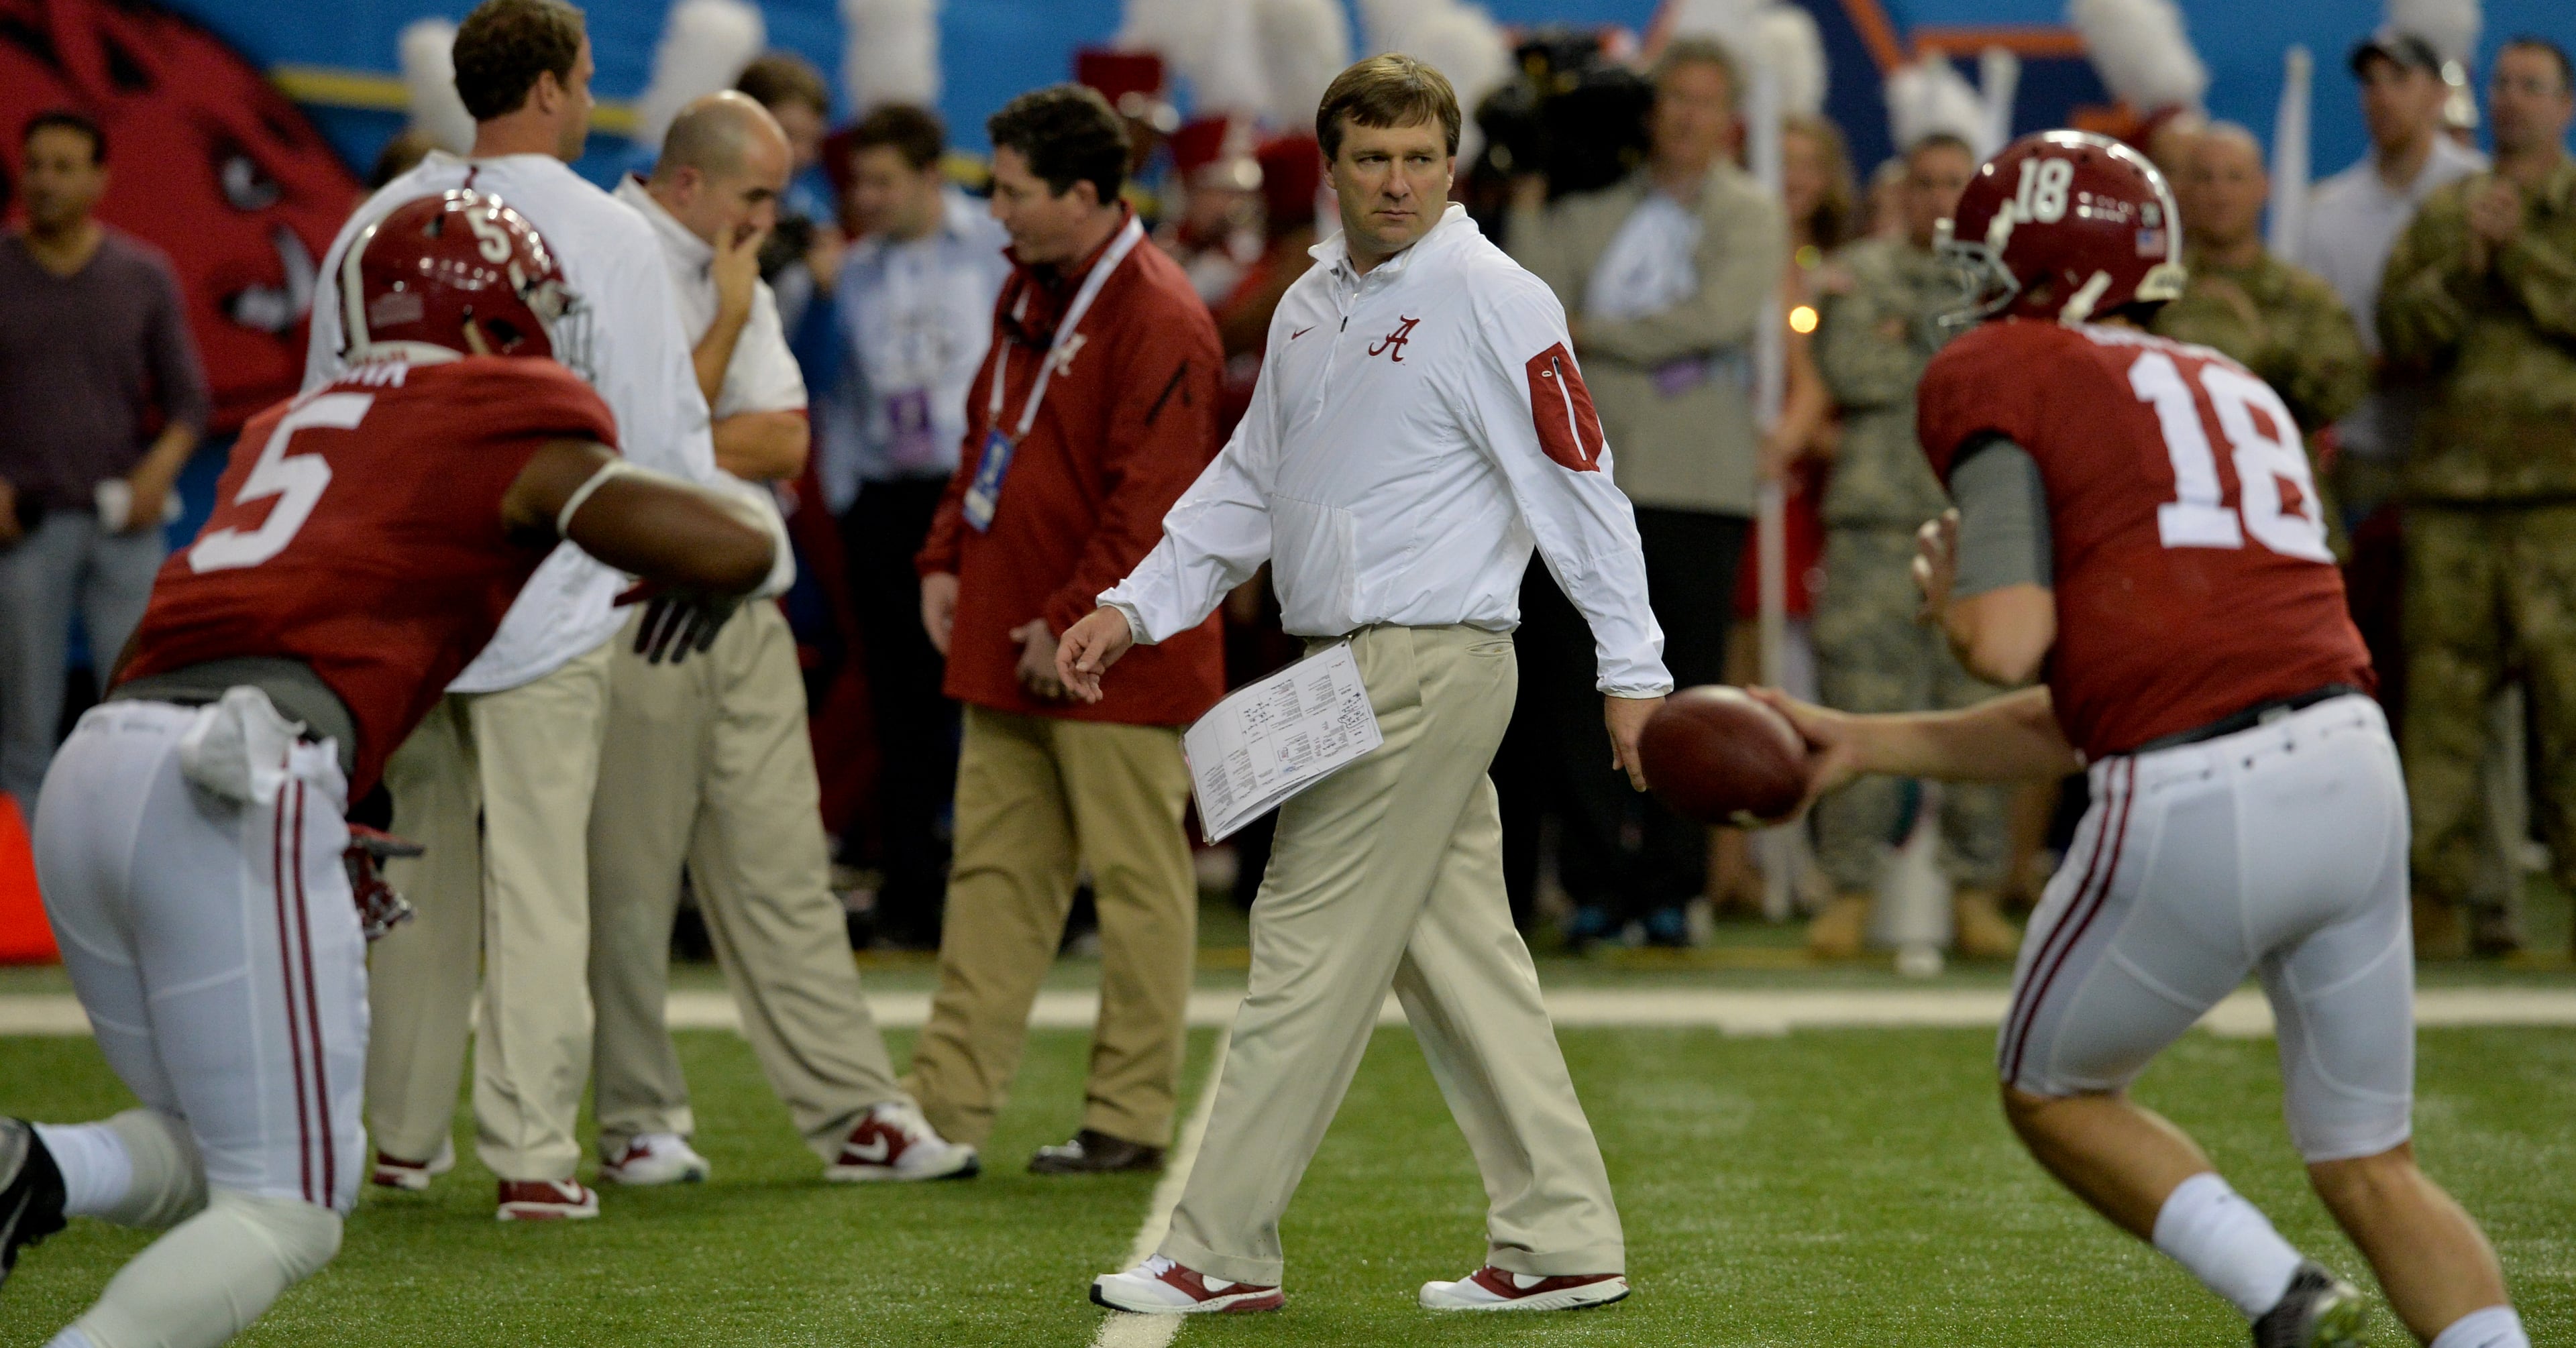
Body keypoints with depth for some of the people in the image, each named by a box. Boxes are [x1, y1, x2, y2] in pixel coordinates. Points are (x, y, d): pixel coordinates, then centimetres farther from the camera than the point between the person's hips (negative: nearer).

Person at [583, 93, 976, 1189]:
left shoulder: (737, 280, 17)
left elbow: (785, 445, 8)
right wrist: (729, 320, -8)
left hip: (739, 598, 7)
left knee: (784, 869, 4)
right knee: (629, 874, -1)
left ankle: (855, 1112, 1)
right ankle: (638, 1120, 6)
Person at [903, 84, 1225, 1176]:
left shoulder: (1159, 320, -17)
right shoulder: (1028, 290, 12)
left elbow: (1151, 503, -20)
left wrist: (1073, 625, -18)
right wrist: (946, 561, 11)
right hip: (1009, 645, 9)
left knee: (1137, 882, 1)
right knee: (996, 872, 10)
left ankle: (1131, 1118, 7)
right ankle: (947, 1105, 13)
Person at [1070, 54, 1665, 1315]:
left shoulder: (1492, 302, -10)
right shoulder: (1311, 306, 15)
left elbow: (1576, 483, -11)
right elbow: (1246, 483, 23)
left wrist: (1631, 668, -14)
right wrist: (1134, 607, 15)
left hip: (1432, 667, -8)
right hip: (1357, 675, 8)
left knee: (1310, 950, -6)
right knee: (1459, 958, 9)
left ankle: (1221, 1252, -1)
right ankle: (1562, 1242, 12)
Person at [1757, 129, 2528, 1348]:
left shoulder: (1997, 374, 4)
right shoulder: (2231, 391, 26)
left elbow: (2009, 645, -8)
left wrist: (1946, 589, 15)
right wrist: (1866, 746, 28)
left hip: (2194, 815, -6)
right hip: (2355, 768, 6)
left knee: (2052, 1094, 19)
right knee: (2369, 1164, 17)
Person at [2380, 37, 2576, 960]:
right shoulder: (2440, 216, 18)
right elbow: (2403, 337, 8)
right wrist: (2464, 262, -7)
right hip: (2450, 487, 3)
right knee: (2441, 687, 1)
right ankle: (2436, 887, 5)